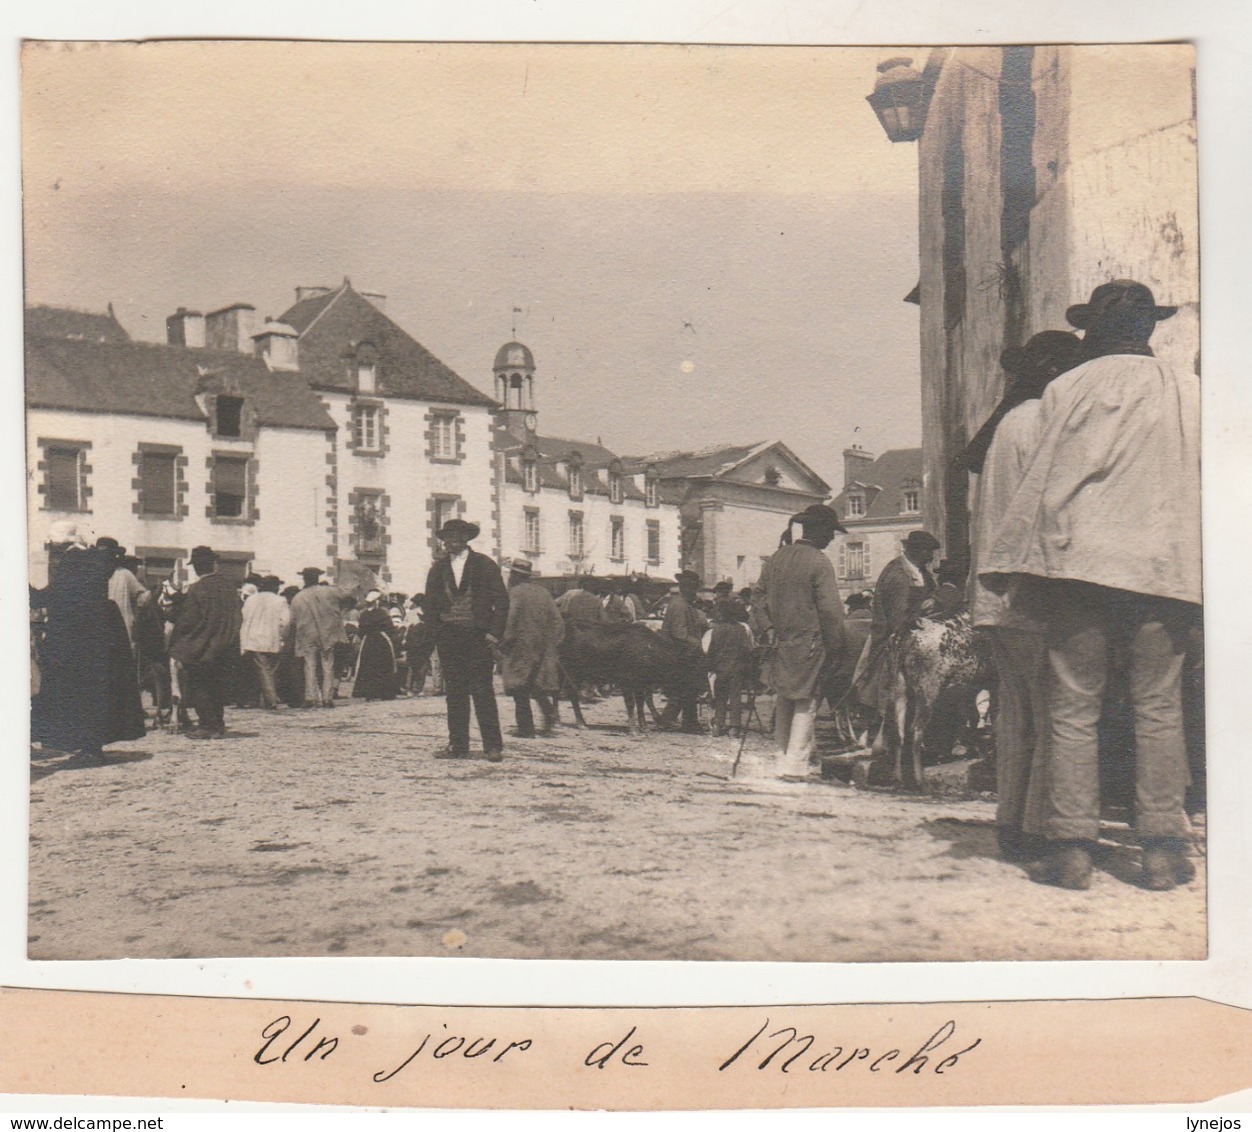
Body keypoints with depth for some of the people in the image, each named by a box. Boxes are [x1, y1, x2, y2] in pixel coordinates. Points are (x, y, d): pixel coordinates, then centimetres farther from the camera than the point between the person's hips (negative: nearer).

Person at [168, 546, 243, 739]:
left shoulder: (197, 589, -14)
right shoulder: (229, 586, 2)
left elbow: (187, 620, -12)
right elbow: (237, 617, 8)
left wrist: (174, 643, 0)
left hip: (201, 649, -5)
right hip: (227, 648, 5)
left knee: (199, 687, 4)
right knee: (219, 687, 12)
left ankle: (207, 725, 0)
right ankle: (218, 726, 12)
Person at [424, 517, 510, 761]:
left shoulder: (484, 565, 2)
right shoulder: (438, 569, 13)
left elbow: (501, 599, 0)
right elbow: (431, 603, 17)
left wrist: (495, 632, -8)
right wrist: (438, 630, 5)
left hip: (477, 636, -4)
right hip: (448, 638, 4)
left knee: (482, 691, -6)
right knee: (454, 692, 5)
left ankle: (493, 746, -2)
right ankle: (458, 745, 9)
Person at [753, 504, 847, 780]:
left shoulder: (776, 558, 8)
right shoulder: (819, 562, -13)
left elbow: (759, 594, 11)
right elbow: (830, 609, -15)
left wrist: (769, 628, 7)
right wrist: (836, 647, -8)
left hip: (780, 641, 6)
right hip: (809, 642, -6)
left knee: (783, 699, 16)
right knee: (806, 702, 0)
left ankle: (784, 756, 24)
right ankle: (795, 765, -1)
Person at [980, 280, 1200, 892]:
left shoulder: (1068, 389, 1)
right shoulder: (1190, 392, 9)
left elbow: (1042, 481, -2)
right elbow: (1208, 487, 11)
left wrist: (1003, 561, 3)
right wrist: (1202, 574, 19)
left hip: (1078, 565, -2)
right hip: (1165, 571, 2)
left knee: (1073, 709, 2)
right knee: (1159, 709, 7)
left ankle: (1072, 846, 2)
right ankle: (1163, 849, 8)